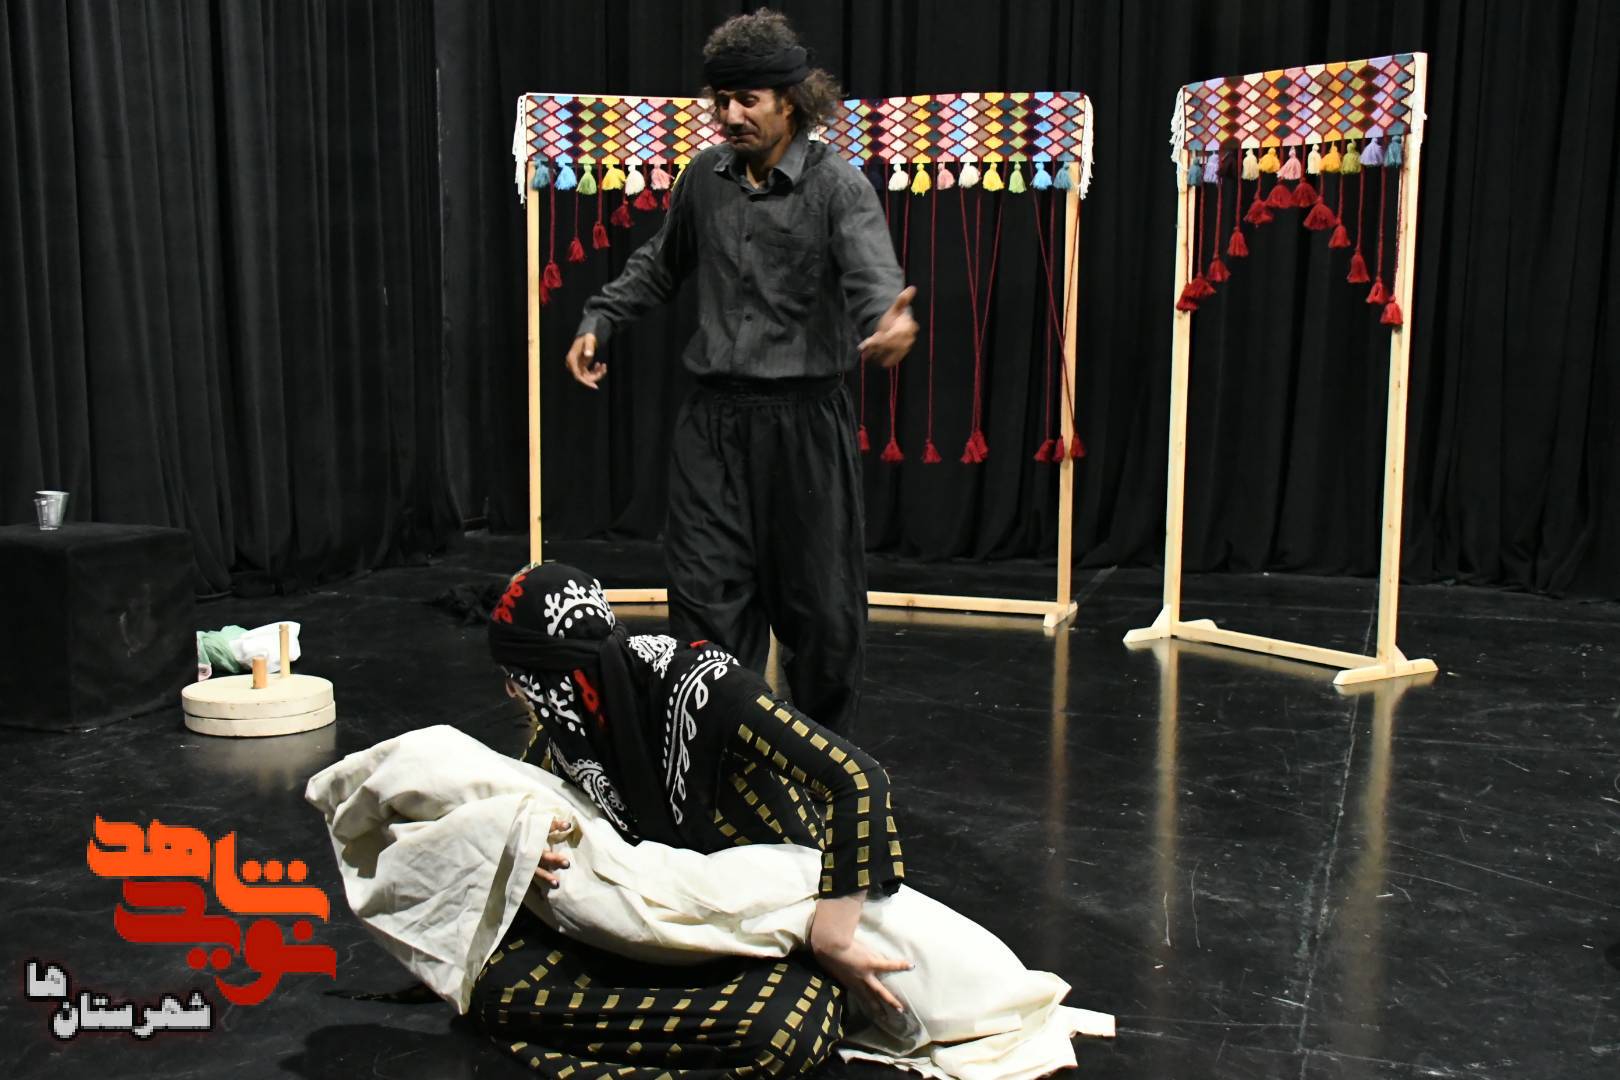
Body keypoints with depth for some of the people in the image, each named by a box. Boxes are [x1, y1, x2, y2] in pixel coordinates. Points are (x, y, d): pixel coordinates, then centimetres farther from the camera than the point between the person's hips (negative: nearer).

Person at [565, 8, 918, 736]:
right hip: (714, 415, 4)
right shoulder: (705, 177, 7)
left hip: (803, 418, -4)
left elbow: (874, 276, -27)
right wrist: (599, 321, 15)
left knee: (818, 601, 6)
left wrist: (889, 321, -49)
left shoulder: (836, 186, -9)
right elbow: (660, 265, 24)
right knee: (705, 595, 2)